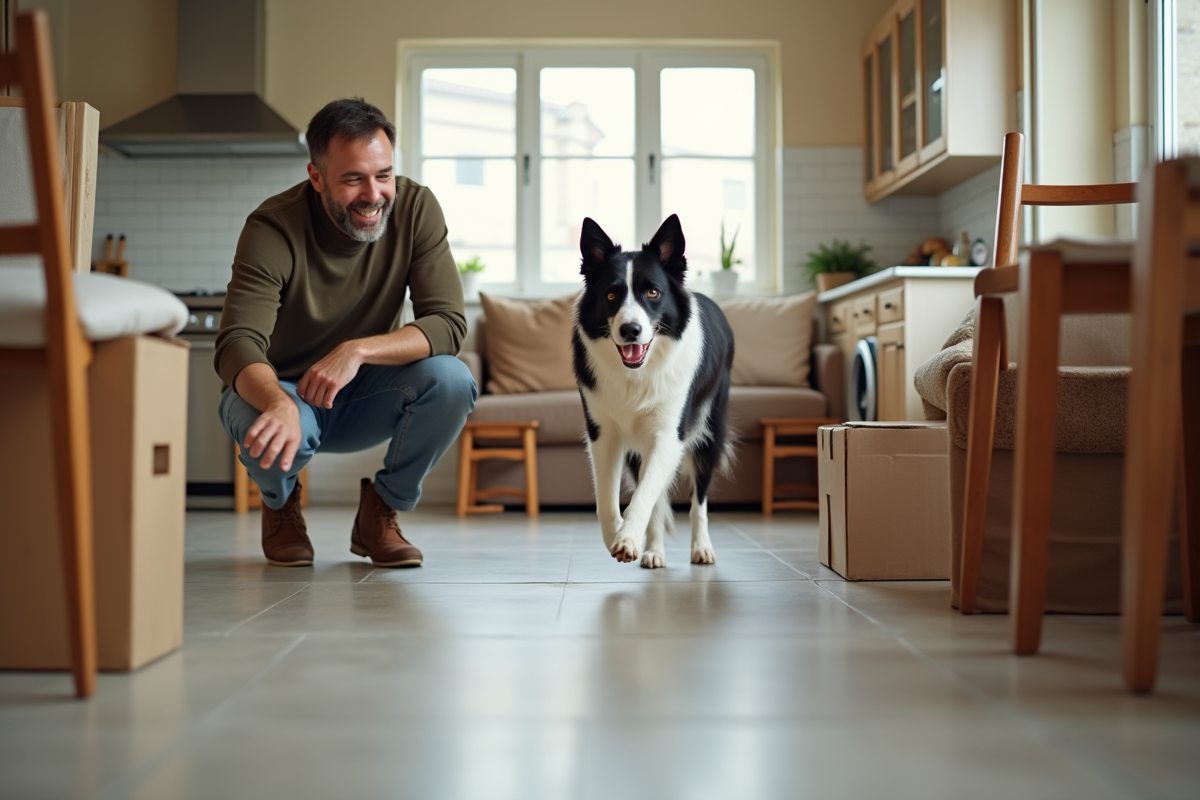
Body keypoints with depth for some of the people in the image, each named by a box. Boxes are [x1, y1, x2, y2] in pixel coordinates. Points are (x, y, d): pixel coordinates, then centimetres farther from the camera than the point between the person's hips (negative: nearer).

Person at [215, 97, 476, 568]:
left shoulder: (416, 209, -15)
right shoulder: (273, 228, -23)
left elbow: (449, 324, -21)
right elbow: (238, 345, -35)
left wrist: (357, 350, -37)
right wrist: (281, 405, -58)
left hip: (364, 396, 2)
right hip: (282, 388, -2)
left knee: (451, 380, -28)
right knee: (271, 424, -38)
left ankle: (380, 509, -1)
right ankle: (280, 504, 3)